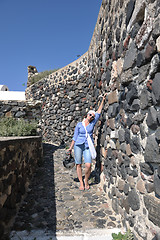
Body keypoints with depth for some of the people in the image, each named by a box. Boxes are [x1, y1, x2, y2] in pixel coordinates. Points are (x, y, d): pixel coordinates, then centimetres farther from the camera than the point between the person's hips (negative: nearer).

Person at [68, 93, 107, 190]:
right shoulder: (79, 125, 3)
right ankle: (81, 183, 19)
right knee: (79, 165, 3)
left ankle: (86, 180, 16)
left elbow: (99, 112, 3)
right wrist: (71, 147, 8)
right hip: (78, 146, 0)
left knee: (88, 165, -12)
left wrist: (103, 100, 2)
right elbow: (75, 137, 8)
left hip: (88, 147, 0)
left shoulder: (92, 123, 5)